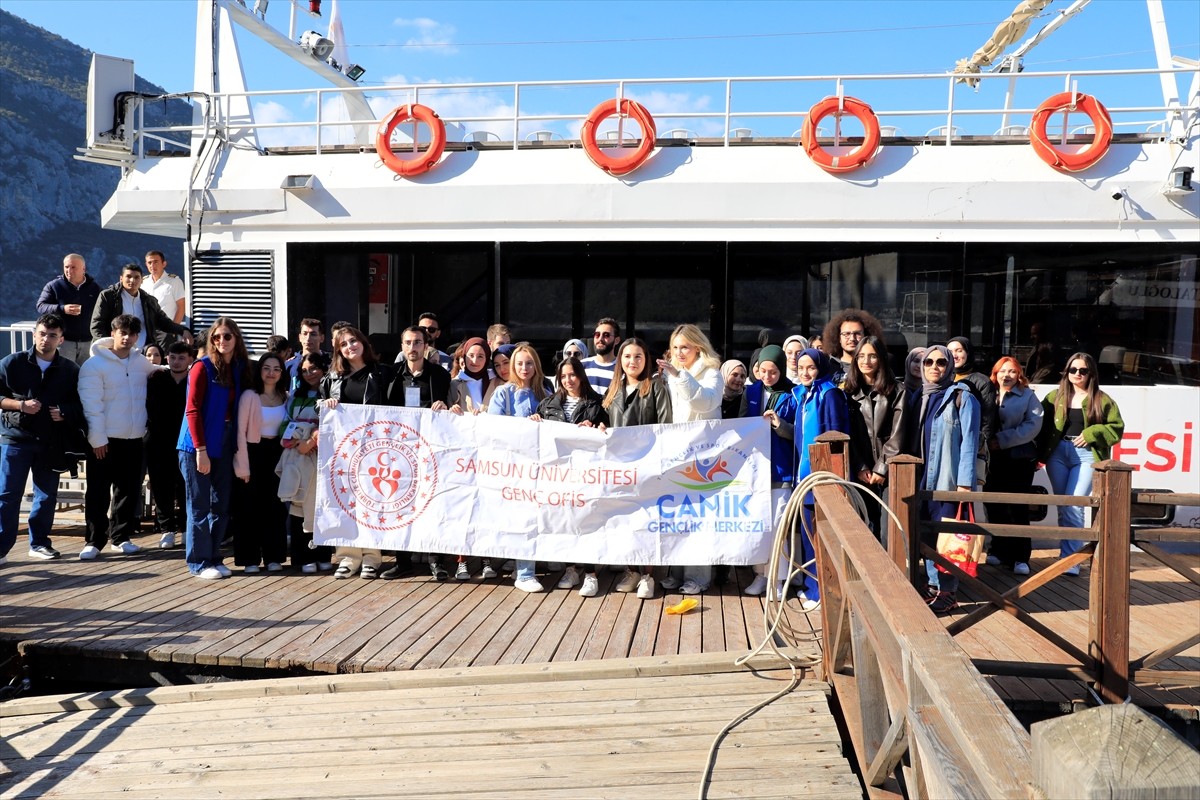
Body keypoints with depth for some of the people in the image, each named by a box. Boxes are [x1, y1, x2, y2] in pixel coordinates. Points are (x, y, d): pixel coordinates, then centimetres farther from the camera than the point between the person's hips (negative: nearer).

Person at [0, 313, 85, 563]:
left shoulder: (71, 370, 4)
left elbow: (80, 403, 9)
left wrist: (64, 413, -10)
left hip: (51, 442, 2)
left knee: (47, 496, 9)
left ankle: (39, 543, 23)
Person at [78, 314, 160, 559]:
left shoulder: (142, 363, 7)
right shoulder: (95, 364, -9)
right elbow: (91, 406, -12)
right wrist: (97, 439, -14)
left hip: (135, 439, 5)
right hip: (105, 441, -5)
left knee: (129, 491, 11)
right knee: (98, 493, 1)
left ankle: (121, 537, 22)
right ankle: (94, 540, 10)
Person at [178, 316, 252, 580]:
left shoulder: (239, 369, 9)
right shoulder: (202, 367, -8)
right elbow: (192, 410, -12)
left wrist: (238, 446, 4)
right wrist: (201, 449, -17)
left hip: (225, 444, 6)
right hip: (199, 445, -6)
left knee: (222, 505, 9)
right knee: (199, 506, 1)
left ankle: (214, 558, 20)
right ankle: (199, 562, 9)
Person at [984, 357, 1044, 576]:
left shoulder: (1028, 396, 2)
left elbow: (1033, 426, -9)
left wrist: (1003, 440, -16)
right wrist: (987, 442, -10)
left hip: (1020, 459, -3)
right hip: (994, 459, 3)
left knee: (1018, 508, -2)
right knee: (995, 506, 8)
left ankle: (1020, 557, 3)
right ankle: (999, 549, 22)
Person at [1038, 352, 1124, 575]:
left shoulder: (1102, 400, 6)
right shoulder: (1055, 397, 11)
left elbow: (1117, 427, 5)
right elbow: (1042, 424, 6)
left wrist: (1092, 434, -10)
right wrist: (1040, 453, -3)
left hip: (1086, 455, -3)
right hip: (1058, 453, 3)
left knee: (1073, 505, -12)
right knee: (1063, 506, 7)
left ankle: (1069, 558, -8)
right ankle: (1070, 553, 19)